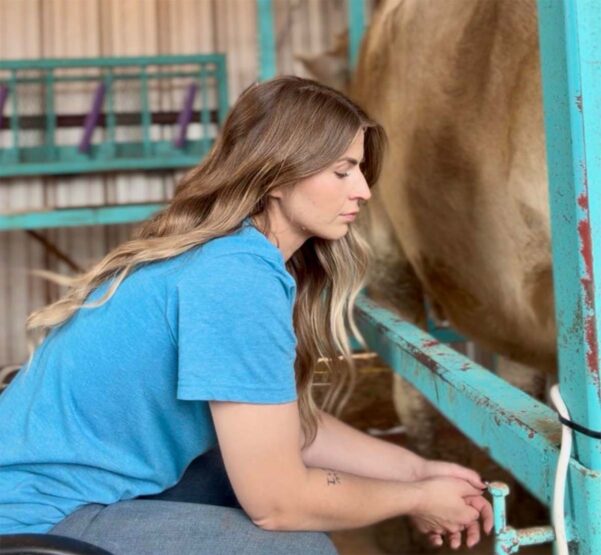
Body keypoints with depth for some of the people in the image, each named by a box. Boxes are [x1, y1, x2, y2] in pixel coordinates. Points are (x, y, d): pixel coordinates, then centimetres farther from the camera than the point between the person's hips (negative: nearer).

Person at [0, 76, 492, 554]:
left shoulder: (243, 255, 2)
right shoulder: (237, 276, -25)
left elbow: (294, 423, 8)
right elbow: (278, 501, -21)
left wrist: (415, 469, 4)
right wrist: (415, 498, -7)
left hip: (97, 483, 9)